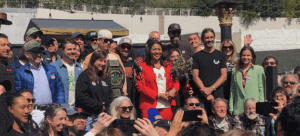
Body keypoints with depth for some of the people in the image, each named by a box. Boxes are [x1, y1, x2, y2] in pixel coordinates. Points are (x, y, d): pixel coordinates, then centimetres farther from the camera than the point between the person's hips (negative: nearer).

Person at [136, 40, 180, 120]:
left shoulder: (168, 67, 19)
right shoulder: (142, 66, 4)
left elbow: (176, 82, 19)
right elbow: (140, 86, -4)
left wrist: (174, 90, -5)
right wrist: (158, 95, -11)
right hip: (149, 106, -4)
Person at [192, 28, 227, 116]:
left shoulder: (221, 55, 13)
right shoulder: (197, 56, 10)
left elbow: (224, 76, 6)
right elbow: (195, 76, 2)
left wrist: (211, 88, -9)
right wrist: (206, 94, -9)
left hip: (218, 96, 1)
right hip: (201, 96, -1)